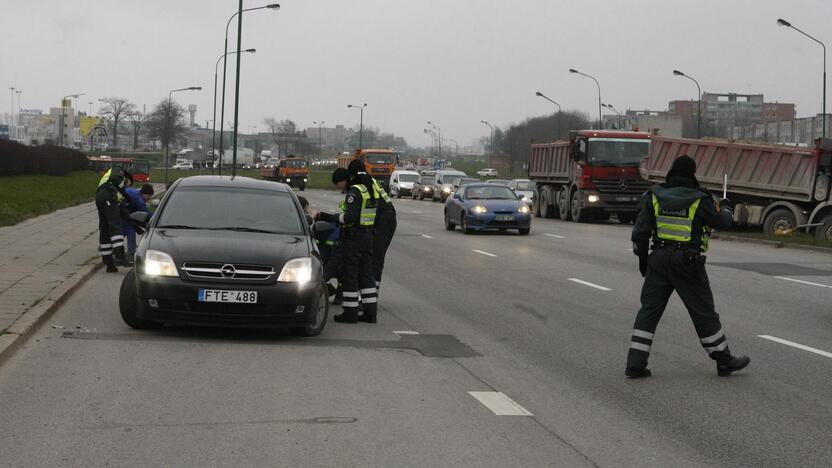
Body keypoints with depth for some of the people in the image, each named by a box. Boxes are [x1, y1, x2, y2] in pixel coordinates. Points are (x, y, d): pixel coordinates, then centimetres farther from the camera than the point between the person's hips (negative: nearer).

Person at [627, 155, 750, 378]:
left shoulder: (654, 196, 1)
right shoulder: (699, 200, -8)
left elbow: (641, 230, 1)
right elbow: (723, 222, 4)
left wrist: (642, 258, 12)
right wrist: (726, 207, 26)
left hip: (659, 259, 3)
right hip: (689, 262, -3)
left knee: (649, 309, 6)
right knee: (704, 312, 7)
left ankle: (635, 364, 1)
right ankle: (724, 361, 19)